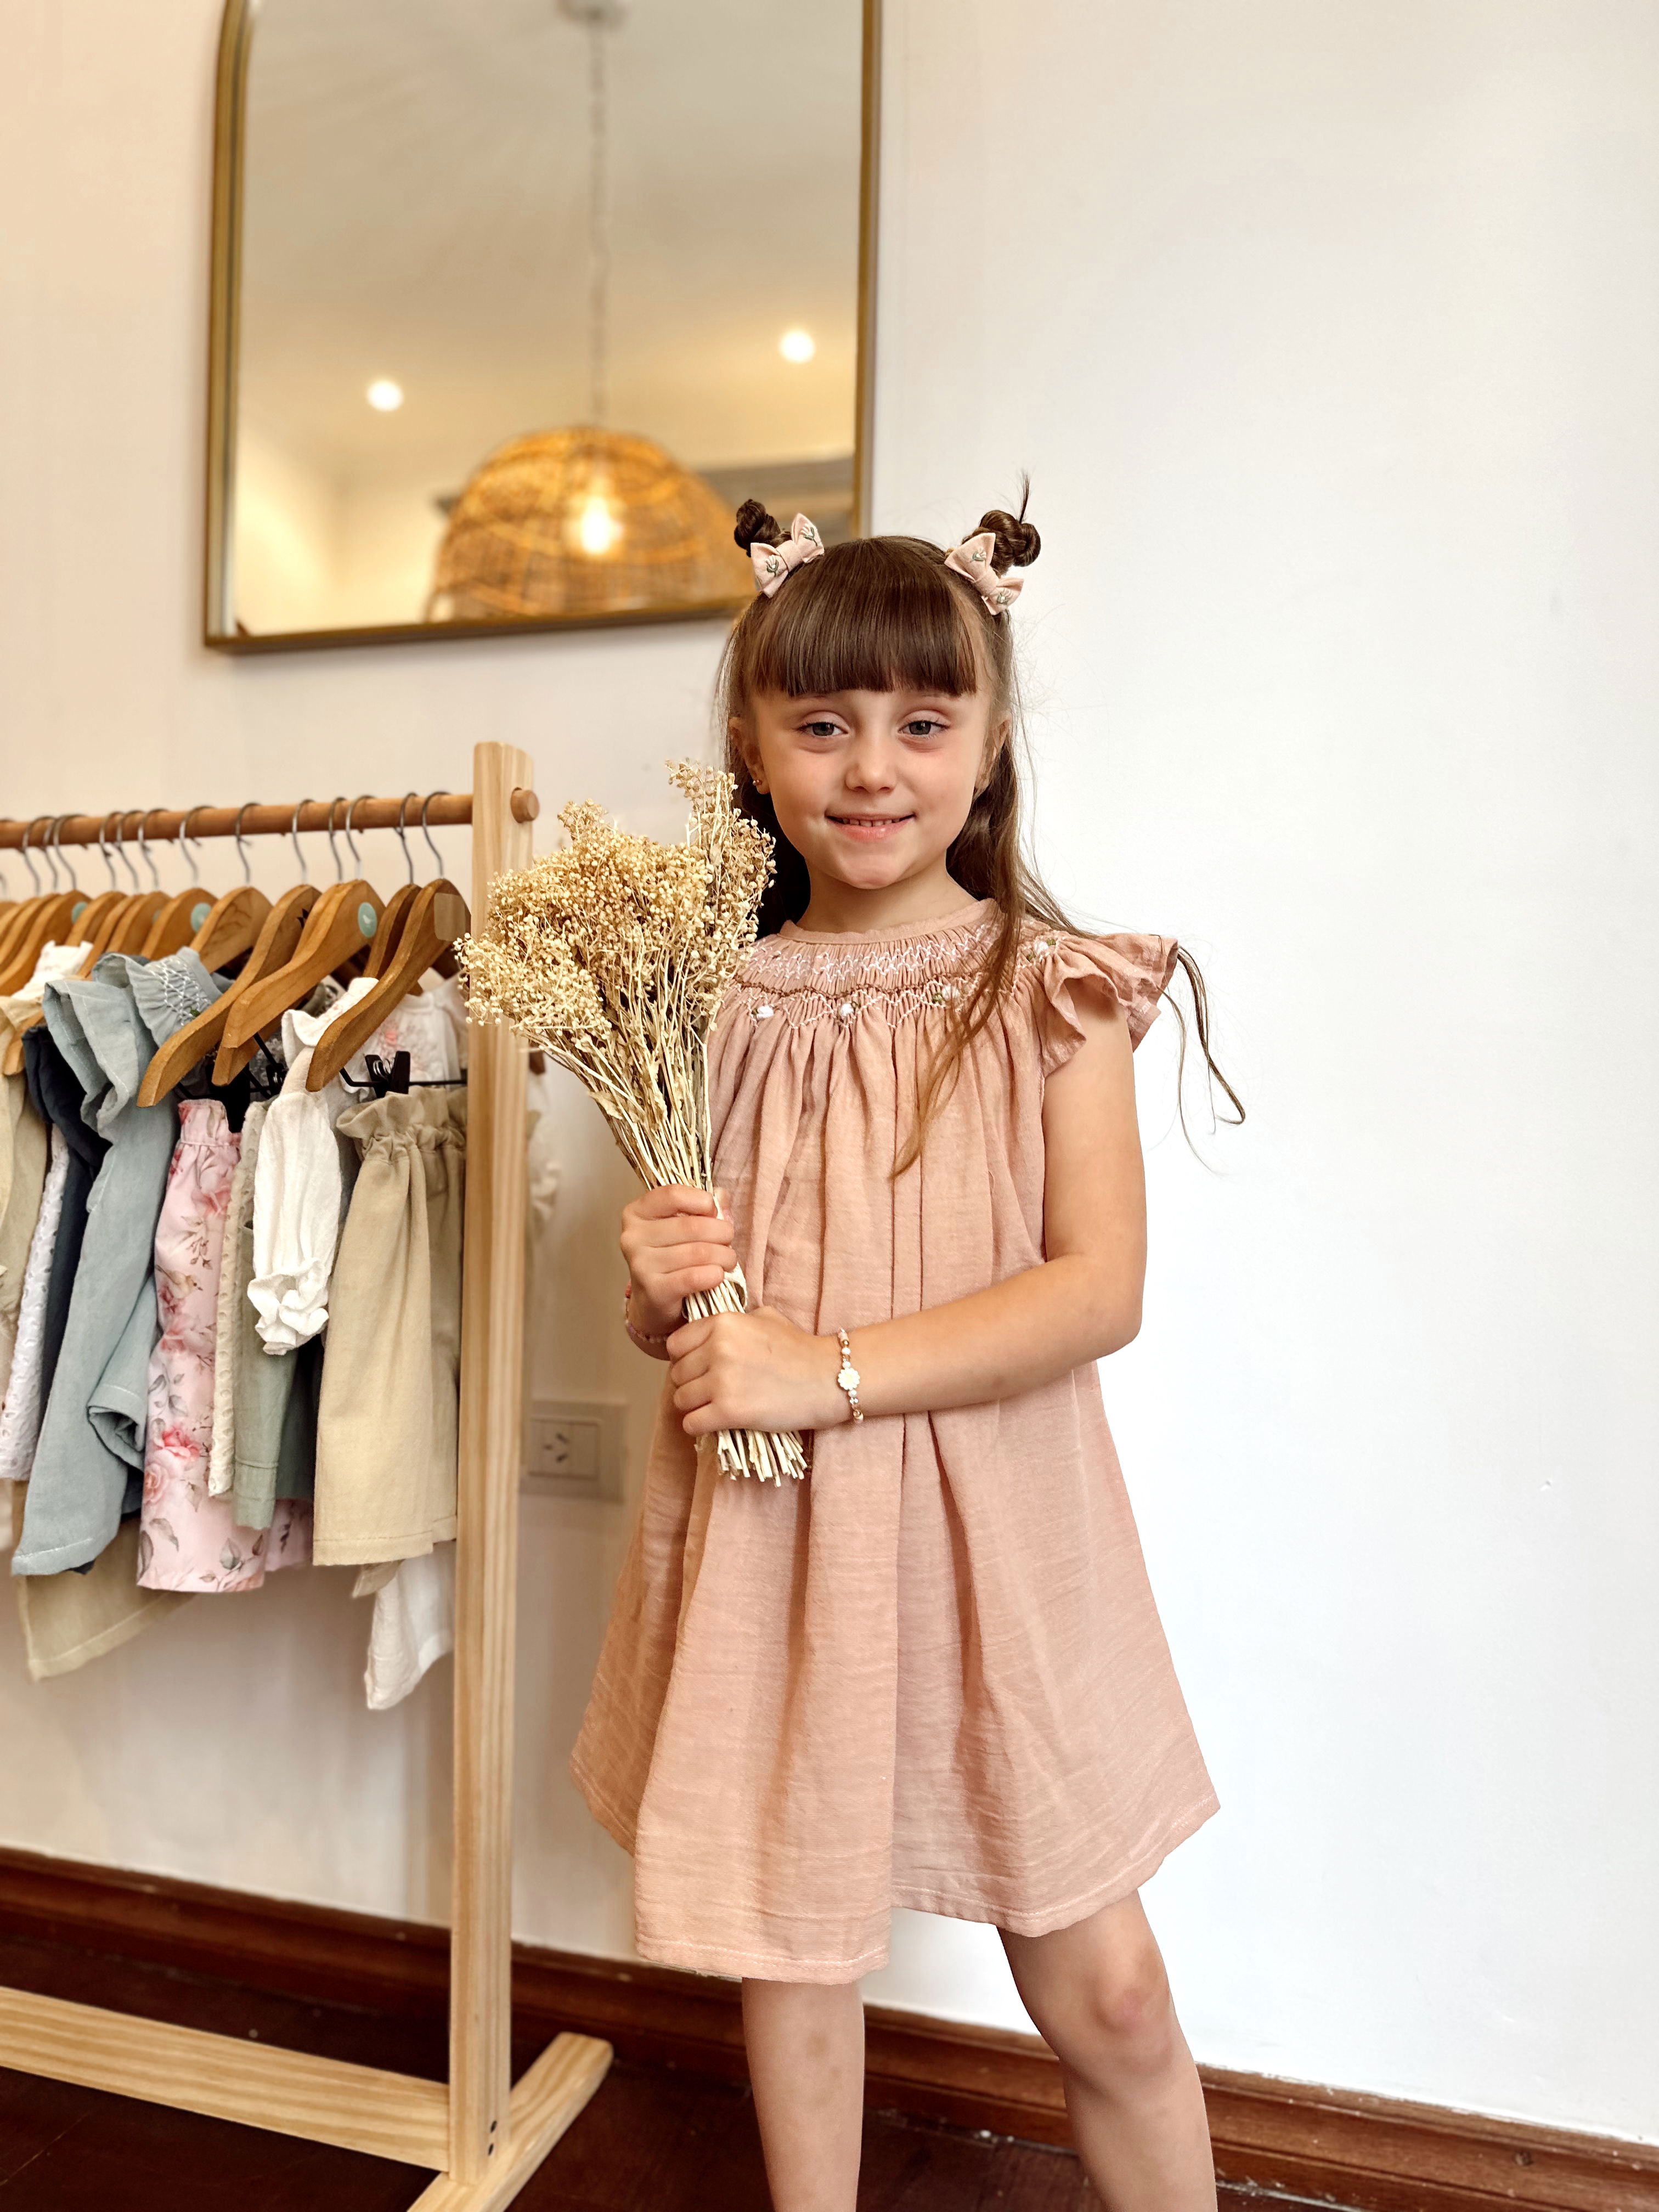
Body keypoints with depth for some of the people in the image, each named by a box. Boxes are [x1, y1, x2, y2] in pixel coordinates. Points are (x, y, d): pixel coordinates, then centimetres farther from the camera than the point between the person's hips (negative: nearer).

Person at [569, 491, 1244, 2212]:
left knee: (1105, 1995, 10)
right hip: (766, 1539, 3)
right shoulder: (723, 999, 0)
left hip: (988, 1531, -2)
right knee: (788, 1948, 19)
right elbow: (671, 1328, 9)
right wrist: (662, 1287, -14)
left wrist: (831, 1371, -21)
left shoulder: (1053, 992, -6)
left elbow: (1099, 1290, -15)